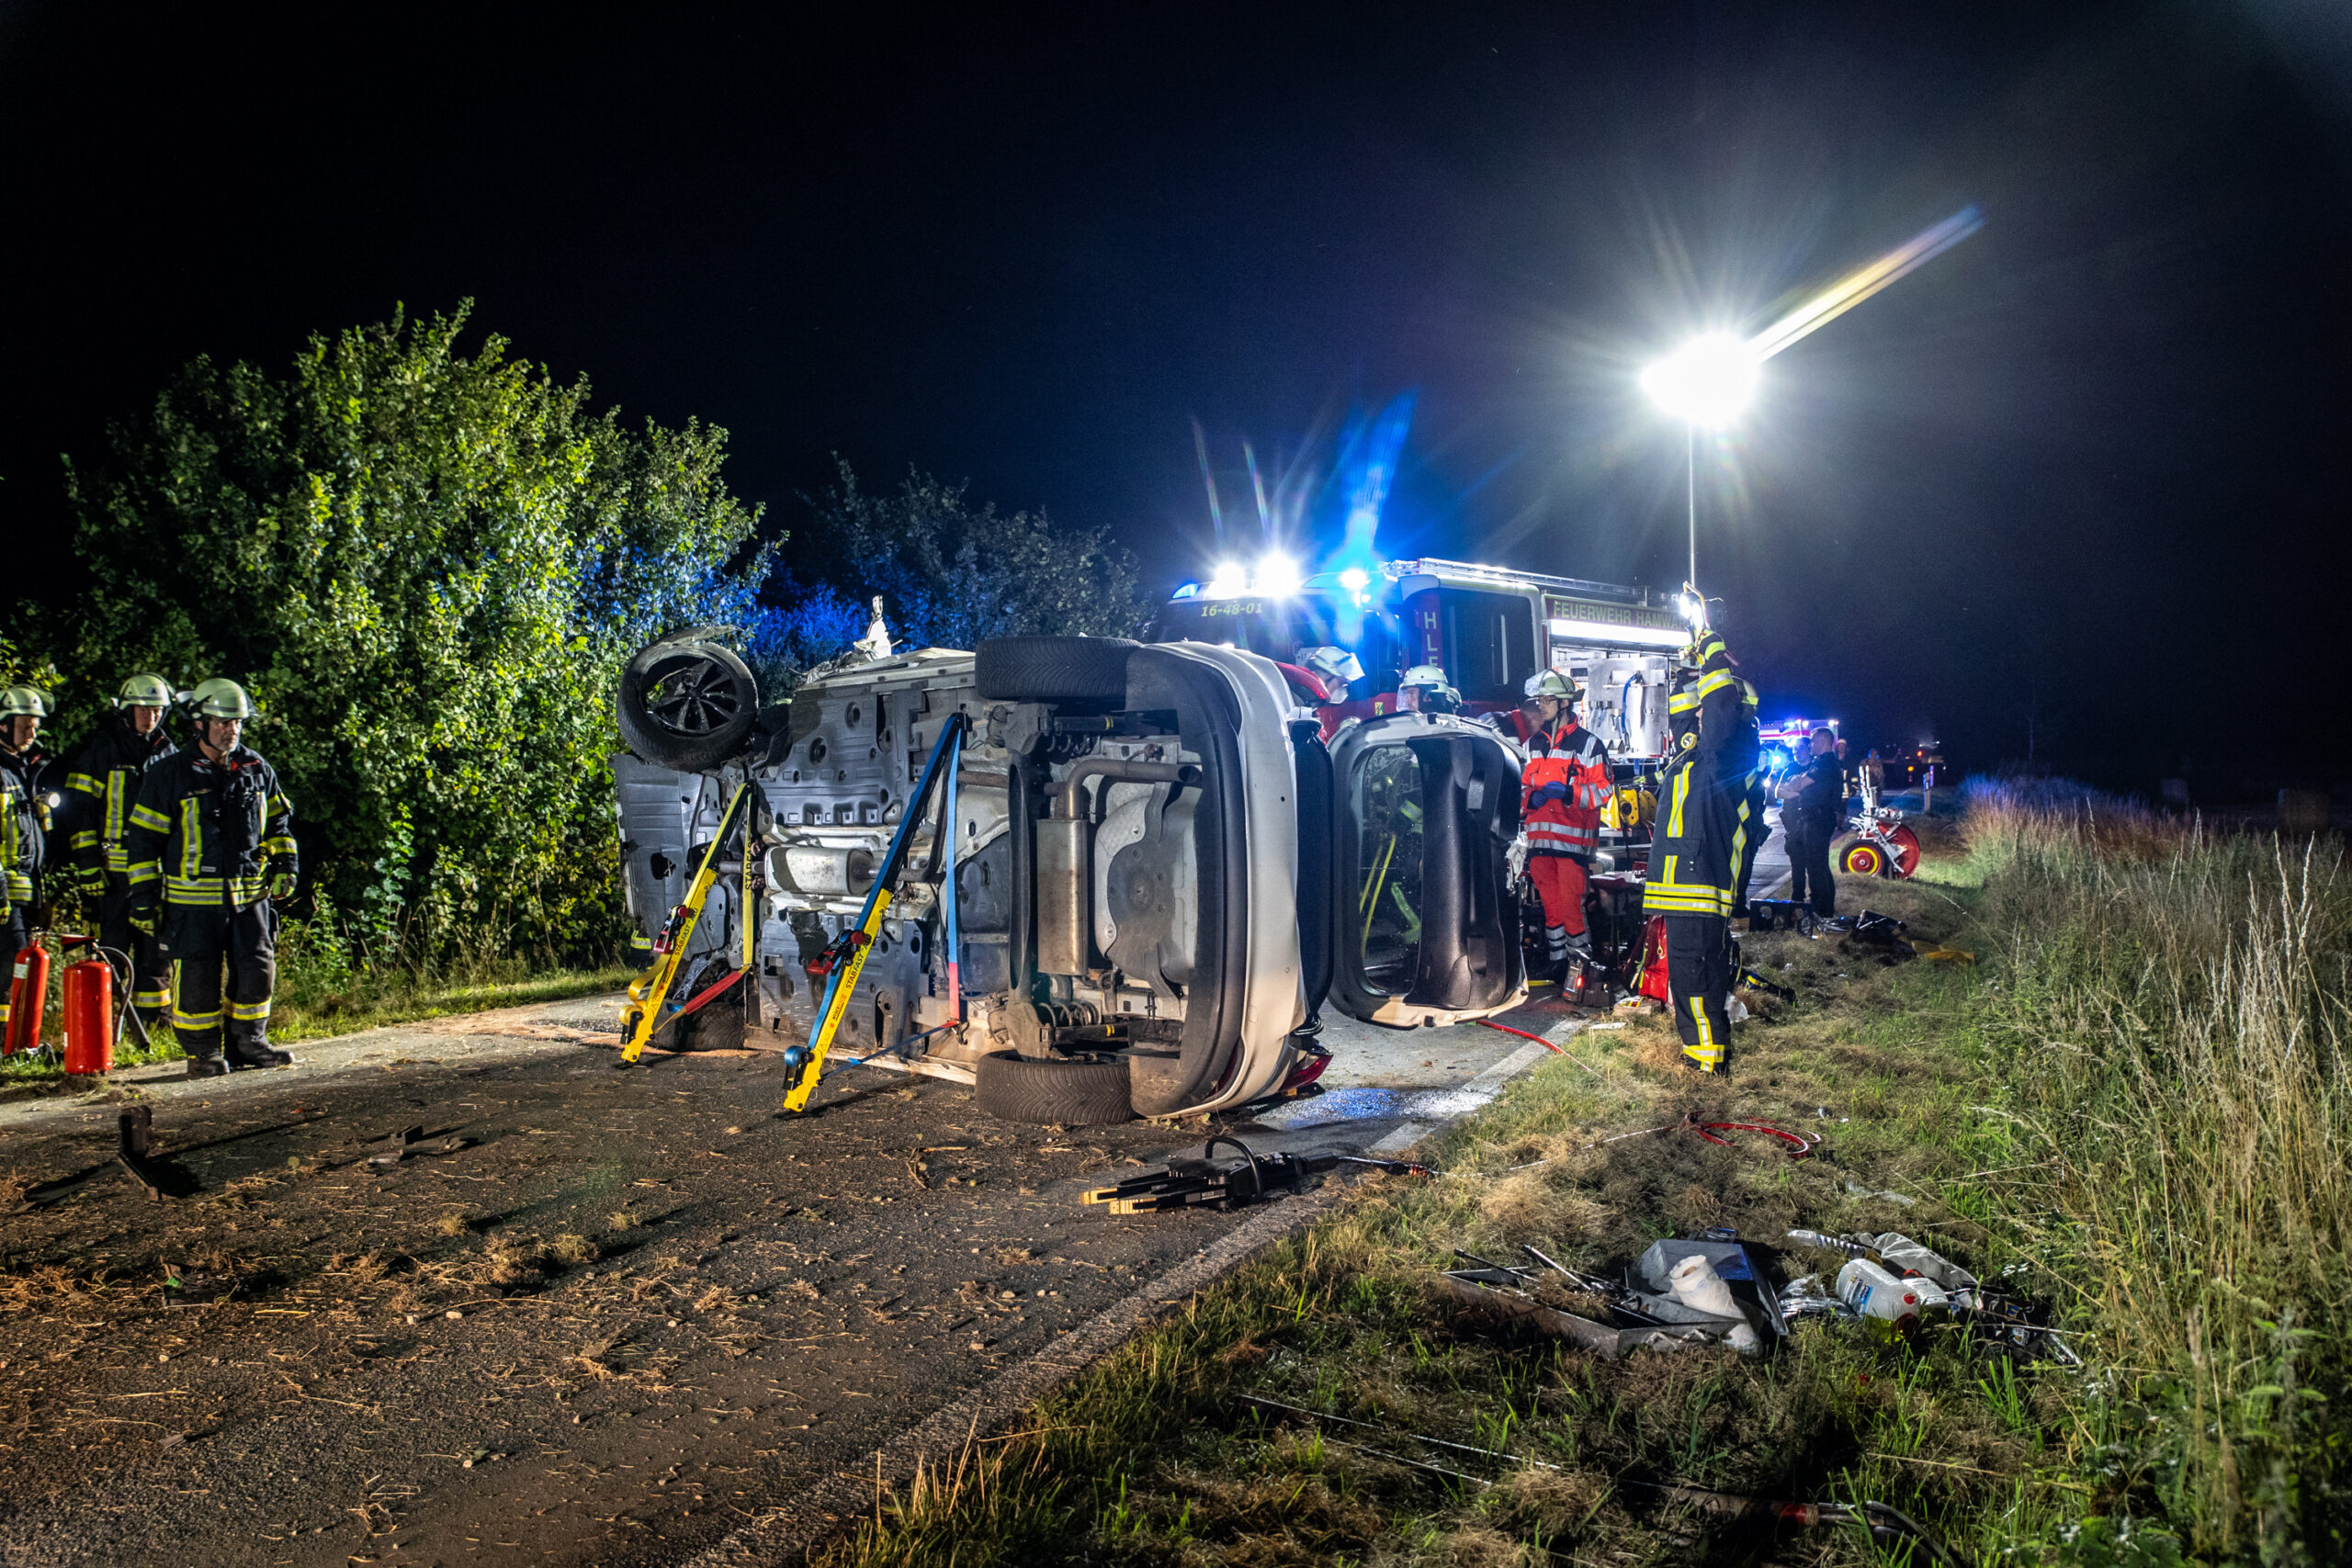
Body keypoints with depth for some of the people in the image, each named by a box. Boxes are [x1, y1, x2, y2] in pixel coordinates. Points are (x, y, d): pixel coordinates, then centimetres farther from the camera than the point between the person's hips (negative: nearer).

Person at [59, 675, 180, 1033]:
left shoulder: (168, 753, 14)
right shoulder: (101, 751, 0)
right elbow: (79, 809, -3)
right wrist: (87, 863, -9)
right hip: (115, 868, -4)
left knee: (156, 949, 7)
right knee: (112, 949, -3)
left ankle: (151, 1026, 15)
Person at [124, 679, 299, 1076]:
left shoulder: (257, 770, 9)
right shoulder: (169, 774, -2)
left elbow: (278, 820, 21)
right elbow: (145, 839, -1)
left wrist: (284, 863, 8)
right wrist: (144, 897, -3)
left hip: (250, 894, 4)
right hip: (193, 899, -4)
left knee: (258, 969, 5)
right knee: (197, 977, 0)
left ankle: (249, 1042, 20)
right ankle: (202, 1052, 14)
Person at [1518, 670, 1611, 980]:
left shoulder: (1588, 743, -1)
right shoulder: (1532, 745, 17)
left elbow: (1602, 791, -5)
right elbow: (1522, 786, 25)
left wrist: (1569, 793, -19)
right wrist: (1531, 798, 2)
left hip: (1573, 838, -5)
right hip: (1539, 837, 5)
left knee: (1571, 903, -10)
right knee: (1550, 903, 9)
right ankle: (1557, 962, 18)